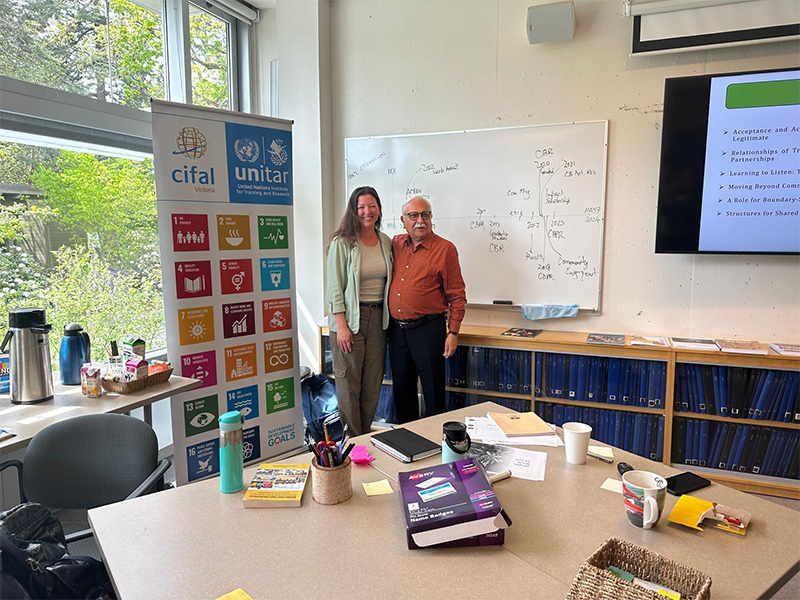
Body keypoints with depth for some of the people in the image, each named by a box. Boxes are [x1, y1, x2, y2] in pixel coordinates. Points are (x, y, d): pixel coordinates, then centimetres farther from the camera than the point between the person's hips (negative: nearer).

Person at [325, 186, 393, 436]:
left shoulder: (386, 242, 10)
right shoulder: (342, 243, -7)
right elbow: (335, 288, -9)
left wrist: (389, 318, 9)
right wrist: (341, 325, -15)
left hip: (378, 318, 5)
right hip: (350, 318, -5)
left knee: (373, 384, 11)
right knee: (349, 384, 2)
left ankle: (366, 436, 27)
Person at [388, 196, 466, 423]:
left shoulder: (445, 249, -5)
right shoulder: (395, 244, 9)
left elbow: (457, 295, -4)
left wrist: (453, 332, -9)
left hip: (428, 327, -5)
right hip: (396, 327, 5)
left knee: (433, 389, 2)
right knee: (402, 387, 15)